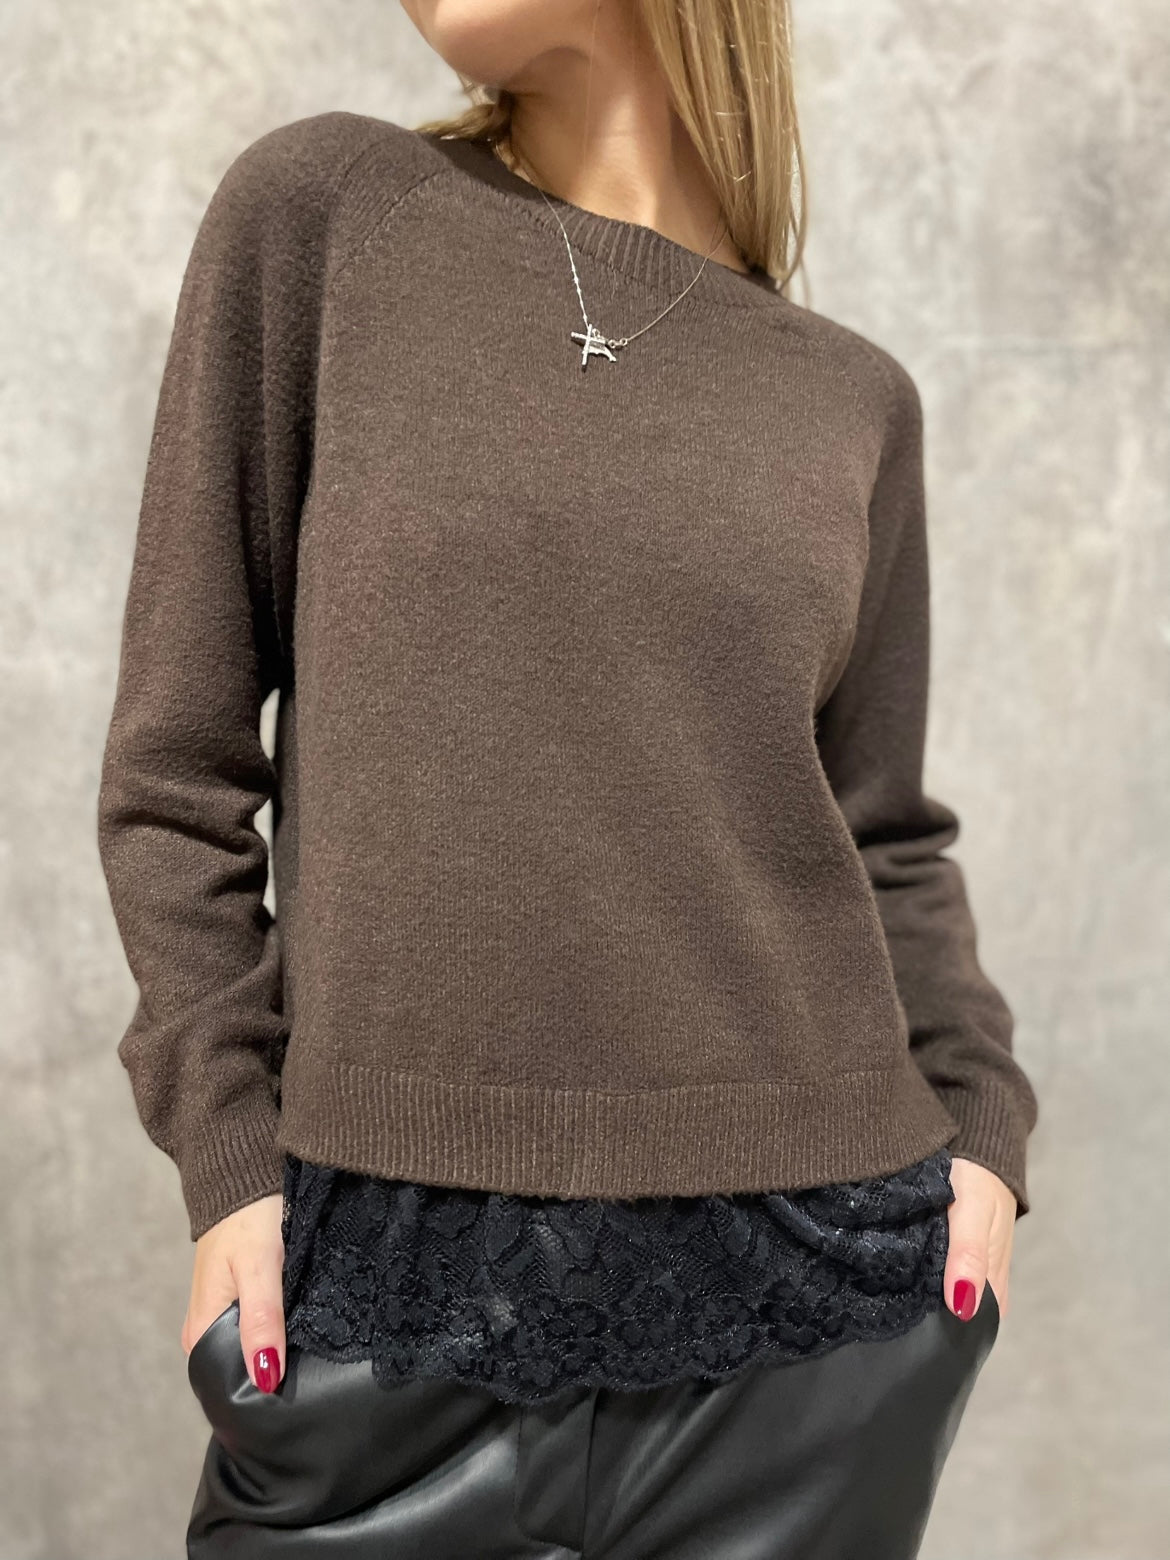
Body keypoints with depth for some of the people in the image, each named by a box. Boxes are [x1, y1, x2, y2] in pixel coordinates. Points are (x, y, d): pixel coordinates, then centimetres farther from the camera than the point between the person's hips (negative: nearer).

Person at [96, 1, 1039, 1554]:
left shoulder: (854, 399, 7)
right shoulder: (320, 208, 1)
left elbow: (885, 828, 13)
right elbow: (178, 758, 0)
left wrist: (981, 1120, -1)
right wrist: (229, 1149, -5)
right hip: (391, 1269, -1)